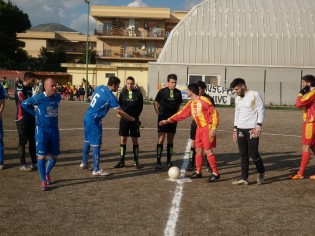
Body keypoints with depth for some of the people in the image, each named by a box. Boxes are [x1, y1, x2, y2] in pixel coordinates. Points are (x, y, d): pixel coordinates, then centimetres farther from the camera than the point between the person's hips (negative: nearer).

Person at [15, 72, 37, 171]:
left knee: (33, 141, 9)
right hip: (22, 120, -7)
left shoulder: (30, 89, 10)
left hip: (31, 119, 7)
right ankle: (22, 164, 9)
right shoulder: (19, 89, -12)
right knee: (23, 142, 0)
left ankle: (34, 162, 16)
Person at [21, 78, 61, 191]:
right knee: (41, 156, -7)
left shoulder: (58, 97, 1)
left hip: (54, 130, 5)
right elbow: (24, 104, 0)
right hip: (42, 130, -5)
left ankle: (47, 173, 37)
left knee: (54, 156, 12)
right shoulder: (38, 98, -13)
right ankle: (43, 180, 5)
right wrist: (36, 113, 0)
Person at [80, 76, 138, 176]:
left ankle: (84, 163, 35)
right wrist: (134, 119, -9)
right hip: (94, 120, -9)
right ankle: (96, 170, 2)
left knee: (88, 140, 21)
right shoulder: (111, 97, -19)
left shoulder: (99, 87, 3)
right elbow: (120, 112, -19)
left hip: (87, 116, 9)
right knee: (96, 144, -3)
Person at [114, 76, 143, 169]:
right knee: (123, 139, 3)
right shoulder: (123, 93, 1)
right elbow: (120, 105, 7)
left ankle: (136, 161, 15)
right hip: (124, 119, 1)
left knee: (135, 140, 4)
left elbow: (140, 106, 3)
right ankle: (122, 161, 11)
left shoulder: (138, 93, -3)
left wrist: (136, 115, -3)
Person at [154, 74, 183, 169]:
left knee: (170, 140, 9)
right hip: (163, 118, -3)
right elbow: (156, 103, 4)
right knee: (161, 139, -8)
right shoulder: (162, 91, -5)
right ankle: (158, 162, -5)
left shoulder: (178, 92, 2)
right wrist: (159, 114, 0)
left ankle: (169, 161, 18)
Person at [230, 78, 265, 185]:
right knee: (243, 154, 5)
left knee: (253, 153, -5)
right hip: (240, 129, 6)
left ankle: (261, 173, 20)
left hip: (252, 129, -6)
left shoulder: (254, 95, -7)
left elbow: (261, 111, -9)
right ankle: (244, 178, 9)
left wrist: (258, 126, -16)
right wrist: (235, 129, 16)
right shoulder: (237, 98, 14)